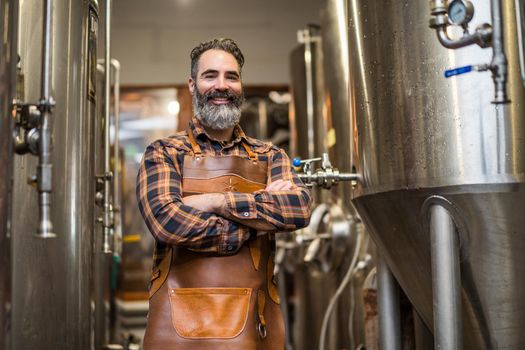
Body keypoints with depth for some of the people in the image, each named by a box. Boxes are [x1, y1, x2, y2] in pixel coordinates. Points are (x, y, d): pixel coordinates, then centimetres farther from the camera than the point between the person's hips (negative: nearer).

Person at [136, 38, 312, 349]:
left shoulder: (270, 156, 11)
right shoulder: (164, 153, 3)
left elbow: (300, 209, -7)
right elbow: (166, 220, -15)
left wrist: (217, 201, -13)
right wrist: (260, 215, -9)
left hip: (255, 324, 3)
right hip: (181, 324, -2)